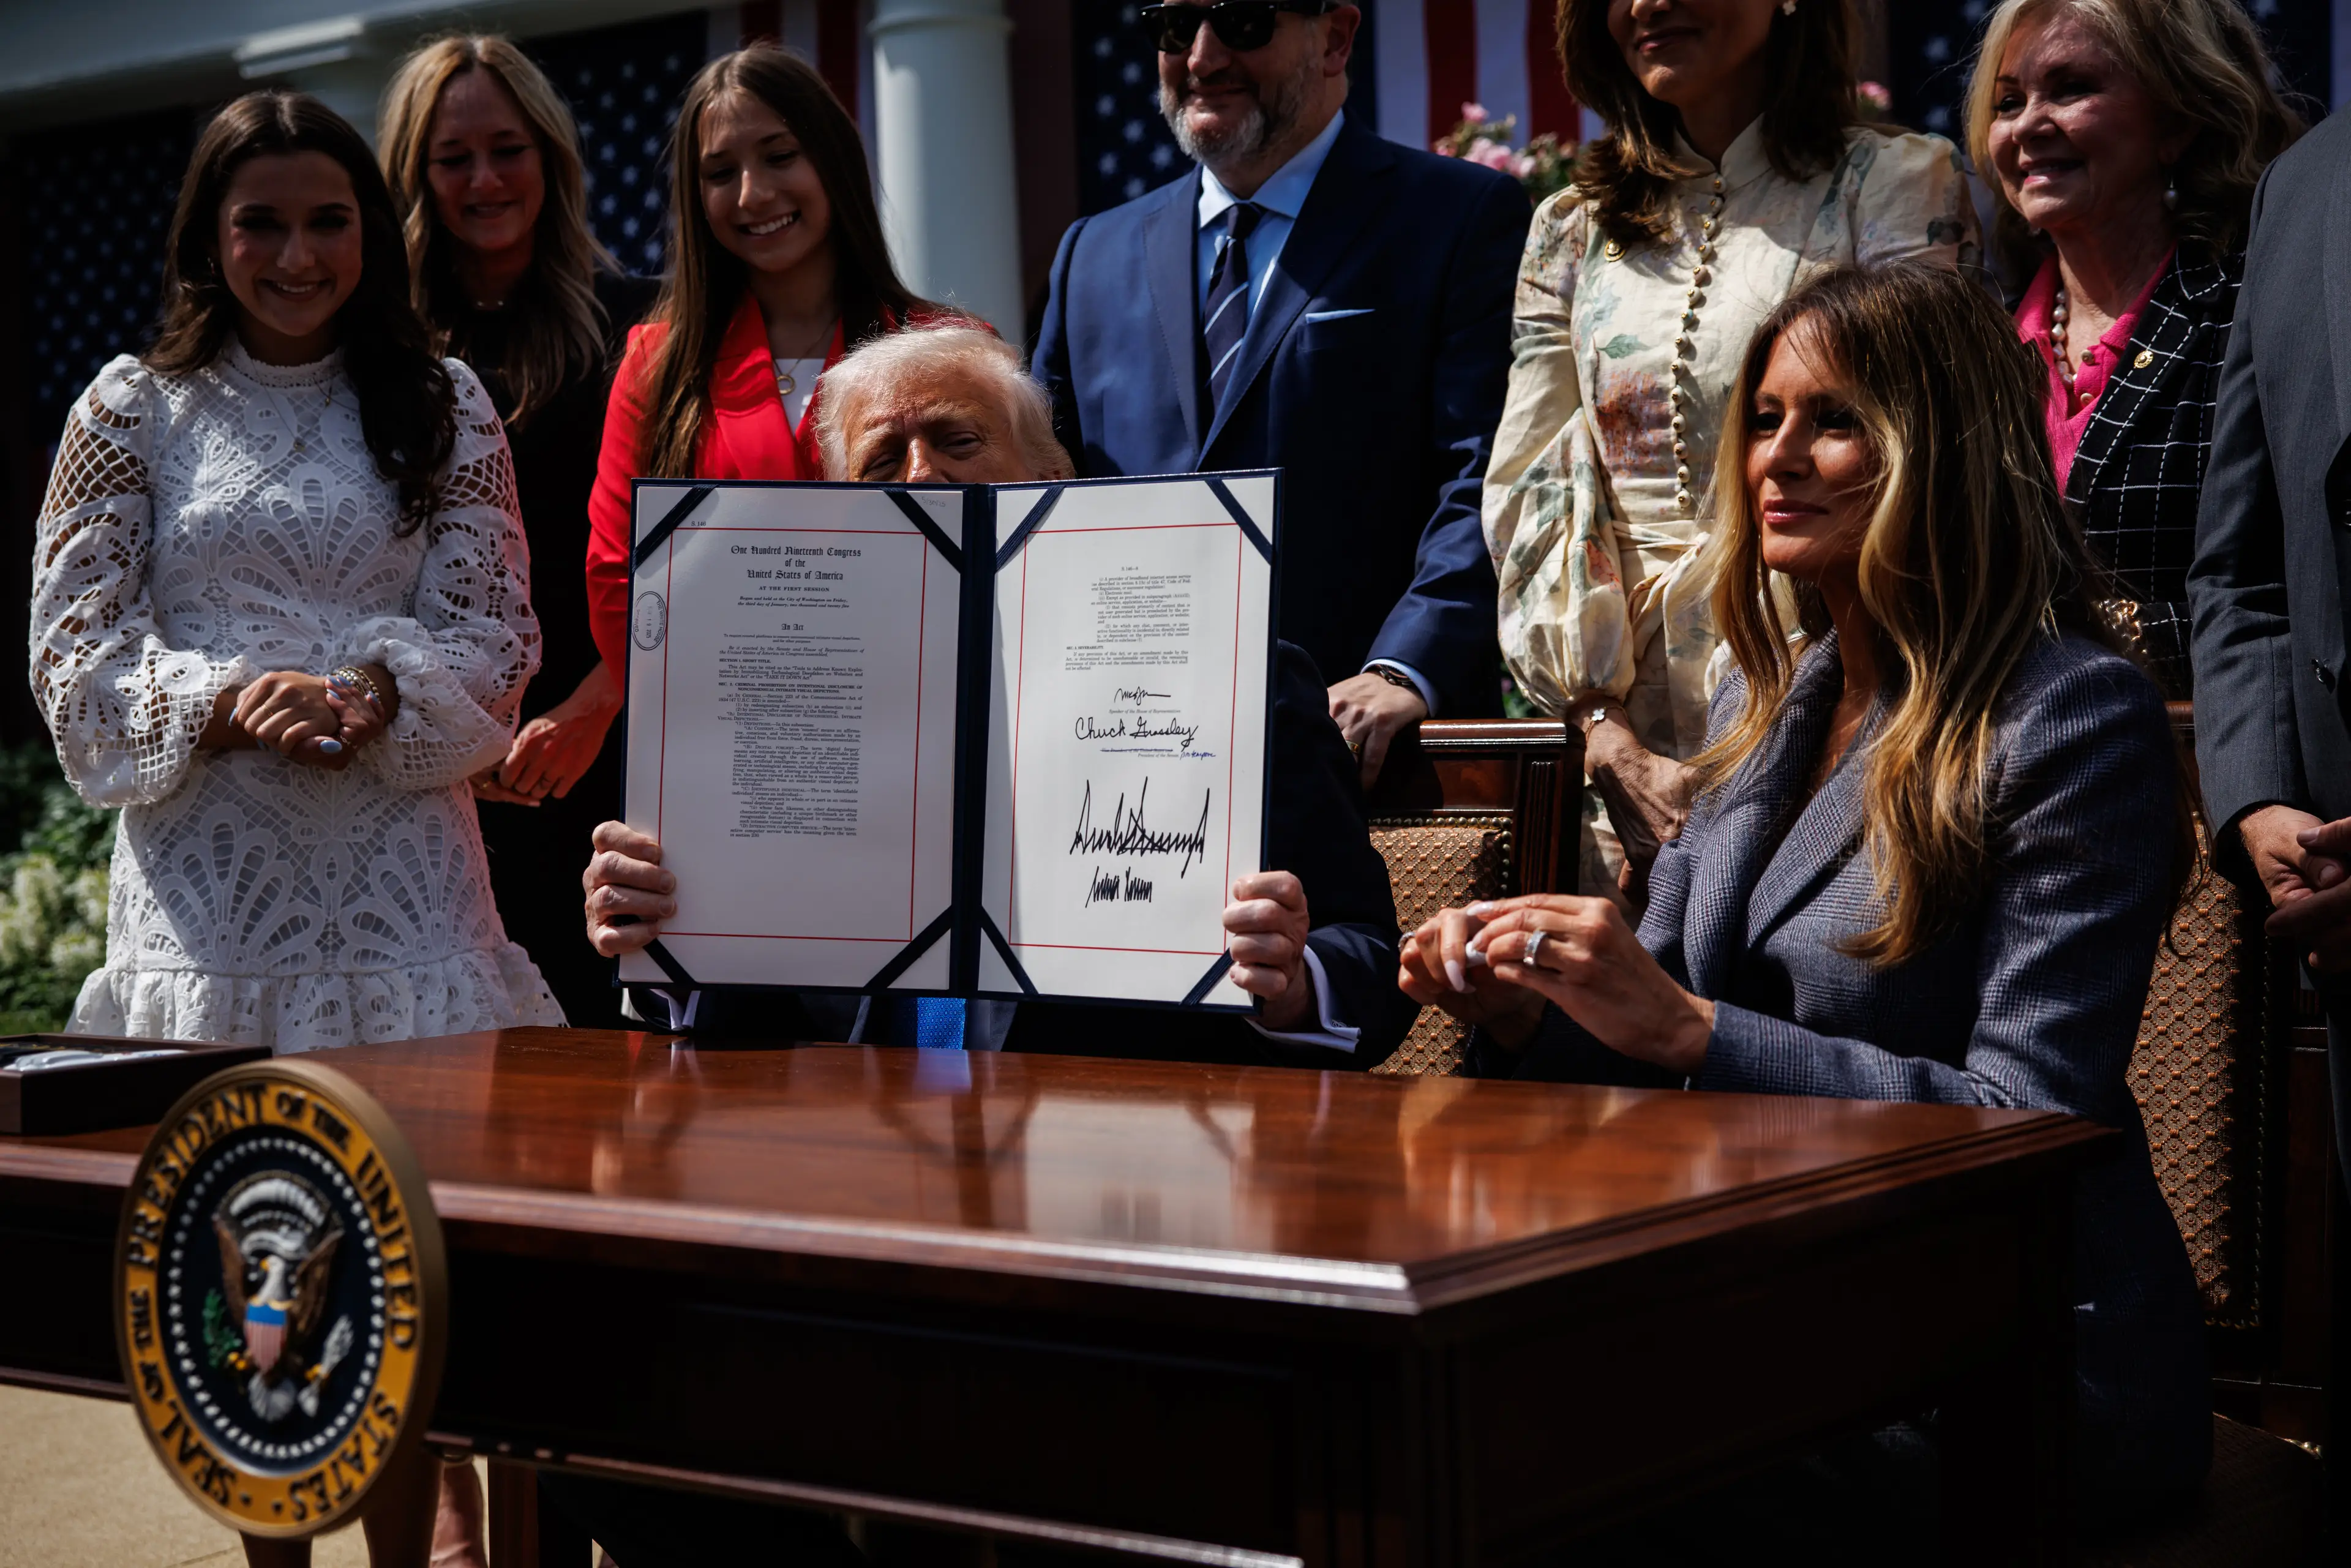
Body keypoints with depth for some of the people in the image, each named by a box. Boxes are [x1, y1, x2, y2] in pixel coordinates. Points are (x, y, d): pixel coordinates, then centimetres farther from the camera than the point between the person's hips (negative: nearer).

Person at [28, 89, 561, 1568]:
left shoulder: (442, 404, 9)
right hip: (210, 863, 0)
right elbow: (79, 647, 1)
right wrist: (228, 702, -16)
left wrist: (369, 694, -16)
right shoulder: (136, 408, 7)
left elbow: (496, 632, 3)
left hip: (398, 853, 0)